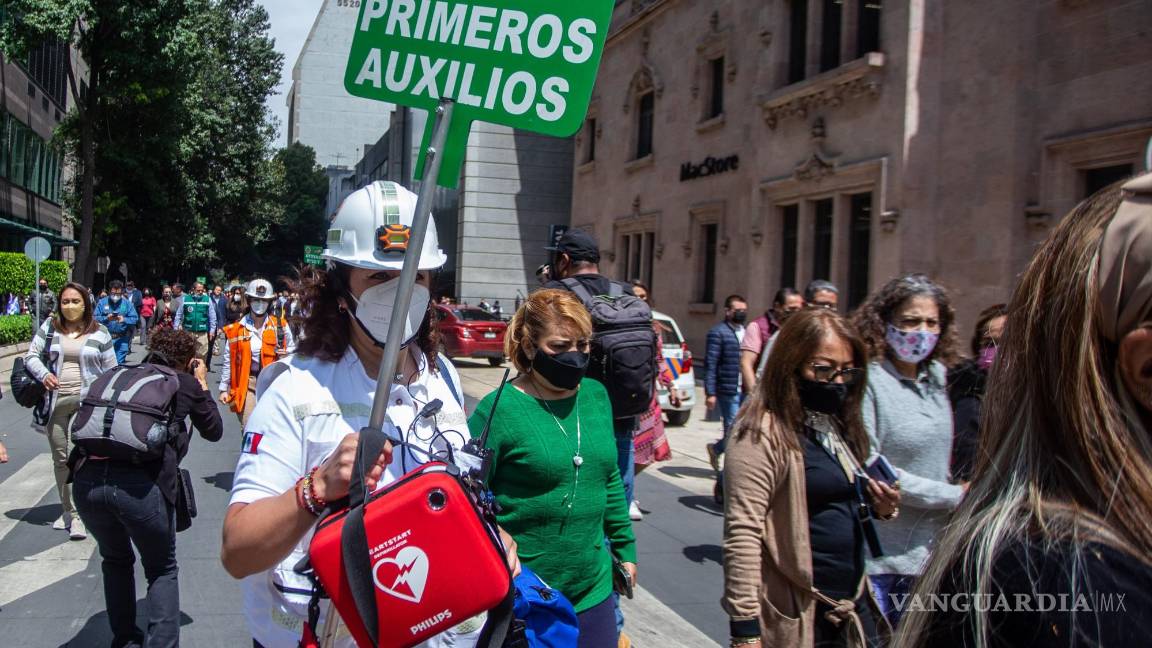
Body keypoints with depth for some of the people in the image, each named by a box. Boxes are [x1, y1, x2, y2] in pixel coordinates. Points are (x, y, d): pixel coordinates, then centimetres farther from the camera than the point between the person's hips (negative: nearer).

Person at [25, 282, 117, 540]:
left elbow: (111, 369, 6)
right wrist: (43, 374, -14)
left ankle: (78, 516, -11)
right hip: (55, 401, 3)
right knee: (60, 458, 11)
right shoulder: (49, 326, 7)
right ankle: (68, 510, 26)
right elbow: (31, 355, 7)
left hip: (87, 401, -3)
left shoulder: (99, 332, 3)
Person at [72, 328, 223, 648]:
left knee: (115, 560, 31)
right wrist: (203, 387, 36)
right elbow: (214, 431, 26)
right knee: (162, 570, 20)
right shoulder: (186, 384, 12)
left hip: (86, 478, 4)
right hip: (142, 485, -4)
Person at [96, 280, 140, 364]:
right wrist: (106, 318, -21)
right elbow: (95, 318, -3)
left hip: (121, 339, 0)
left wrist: (124, 319, -18)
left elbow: (135, 318, -1)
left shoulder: (127, 303, 6)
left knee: (119, 364, 1)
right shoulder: (102, 302, 4)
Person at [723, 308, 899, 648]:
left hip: (855, 608, 7)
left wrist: (879, 507, 2)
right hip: (796, 619, -7)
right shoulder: (763, 433, -15)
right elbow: (742, 535, -20)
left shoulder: (841, 426, 9)